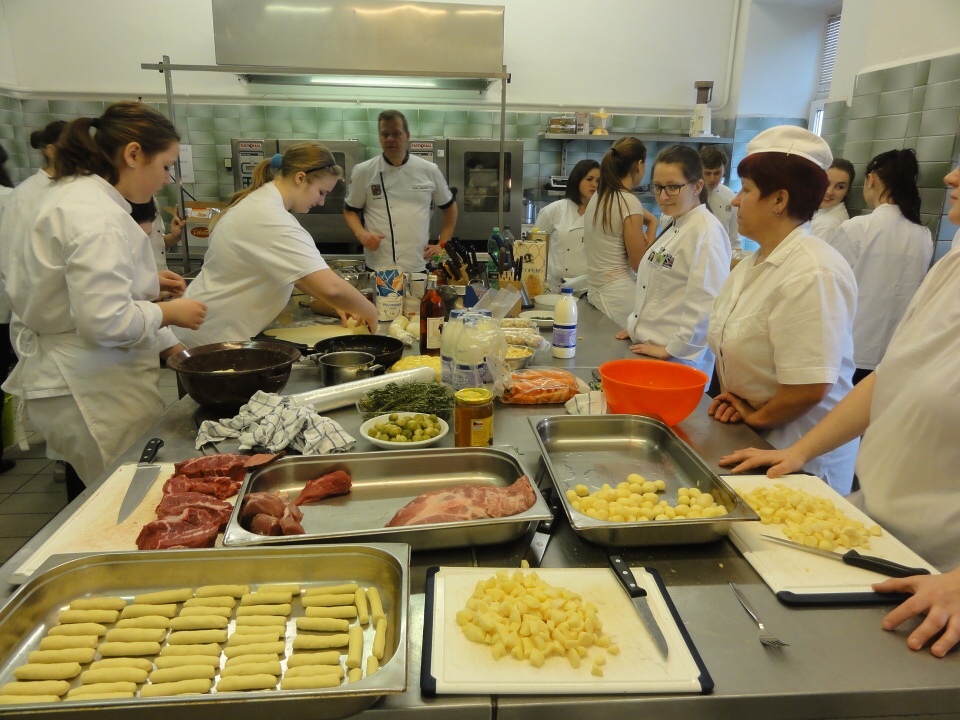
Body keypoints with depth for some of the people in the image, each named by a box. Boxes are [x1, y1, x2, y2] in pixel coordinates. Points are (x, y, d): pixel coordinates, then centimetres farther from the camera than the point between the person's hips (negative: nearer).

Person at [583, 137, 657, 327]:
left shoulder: (597, 197, 8)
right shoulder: (630, 202, -14)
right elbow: (640, 264, -10)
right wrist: (652, 225, -1)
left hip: (595, 290, 8)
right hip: (619, 296, -8)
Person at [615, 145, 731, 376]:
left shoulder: (706, 232, -17)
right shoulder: (673, 225, 11)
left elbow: (706, 305, -23)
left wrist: (672, 349, -18)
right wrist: (638, 326, 12)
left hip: (677, 357, -8)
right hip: (647, 349, 8)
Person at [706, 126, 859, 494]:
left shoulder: (812, 275, -24)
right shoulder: (752, 264, 6)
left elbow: (809, 389, -27)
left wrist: (755, 416, -11)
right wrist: (735, 402, -1)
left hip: (799, 459, -8)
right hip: (751, 438, 8)